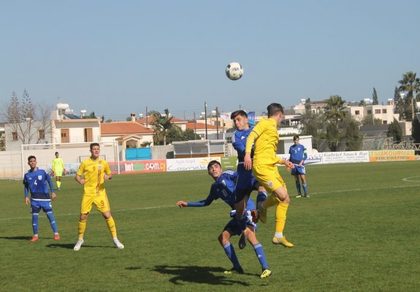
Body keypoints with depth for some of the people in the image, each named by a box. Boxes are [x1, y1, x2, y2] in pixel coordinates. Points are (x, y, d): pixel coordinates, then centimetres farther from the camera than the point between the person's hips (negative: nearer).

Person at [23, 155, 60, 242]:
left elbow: (49, 181, 4)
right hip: (35, 198, 2)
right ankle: (35, 235, 11)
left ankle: (56, 233, 2)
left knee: (50, 214, -3)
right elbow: (26, 186, 13)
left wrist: (52, 192, 0)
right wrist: (26, 196, 3)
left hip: (45, 196, -2)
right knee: (34, 216, 0)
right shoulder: (27, 175, 3)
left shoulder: (42, 172, -3)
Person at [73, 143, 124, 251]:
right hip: (88, 193, 0)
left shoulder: (103, 163, 4)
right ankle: (80, 240, 19)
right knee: (83, 216, 0)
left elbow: (110, 175, 14)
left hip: (100, 193, 0)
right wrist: (80, 180, -16)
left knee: (107, 215, -8)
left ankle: (115, 239, 2)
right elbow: (77, 176, 6)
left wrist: (108, 176, -10)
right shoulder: (85, 163, 1)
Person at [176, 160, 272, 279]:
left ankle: (265, 268, -30)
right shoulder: (215, 187, 22)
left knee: (249, 234, -27)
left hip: (247, 208, -9)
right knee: (223, 237, 9)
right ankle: (237, 267, 16)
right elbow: (206, 202, 38)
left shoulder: (227, 174, 0)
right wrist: (187, 204, 41)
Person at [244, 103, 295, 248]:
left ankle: (279, 236, 13)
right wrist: (247, 154, -29)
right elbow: (251, 136, -16)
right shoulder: (266, 123, -1)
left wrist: (284, 161, 38)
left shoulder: (273, 129, 25)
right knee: (282, 196, -19)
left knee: (284, 200, 4)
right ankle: (262, 206, 8)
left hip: (272, 168, 10)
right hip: (262, 167, -10)